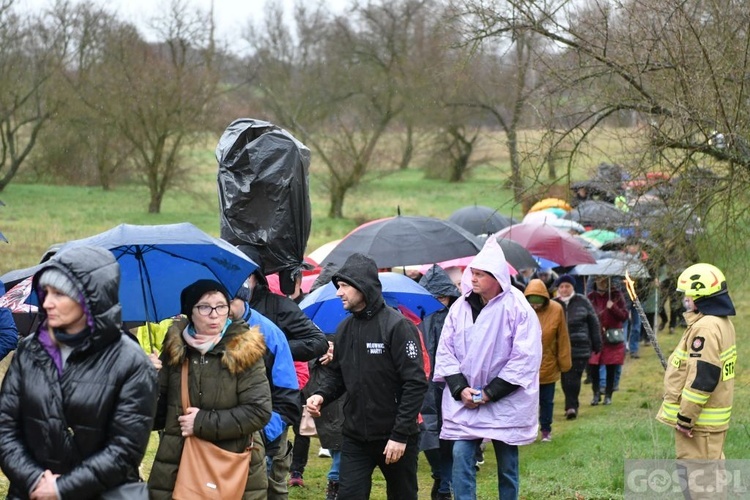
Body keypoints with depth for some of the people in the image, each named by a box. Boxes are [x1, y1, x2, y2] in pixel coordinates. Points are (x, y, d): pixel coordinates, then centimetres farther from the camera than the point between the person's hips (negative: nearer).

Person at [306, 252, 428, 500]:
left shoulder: (397, 326, -14)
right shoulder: (345, 328, 6)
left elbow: (416, 384, -17)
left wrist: (401, 435, -19)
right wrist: (321, 395, -4)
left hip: (395, 440, -5)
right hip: (355, 438, 5)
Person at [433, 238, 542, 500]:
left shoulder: (518, 308, -11)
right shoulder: (460, 306, 2)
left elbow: (525, 358, -14)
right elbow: (445, 350, 5)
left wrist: (491, 393, -15)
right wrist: (460, 388, -9)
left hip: (506, 402, -3)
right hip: (463, 400, 3)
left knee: (507, 464, 7)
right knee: (461, 456, -7)